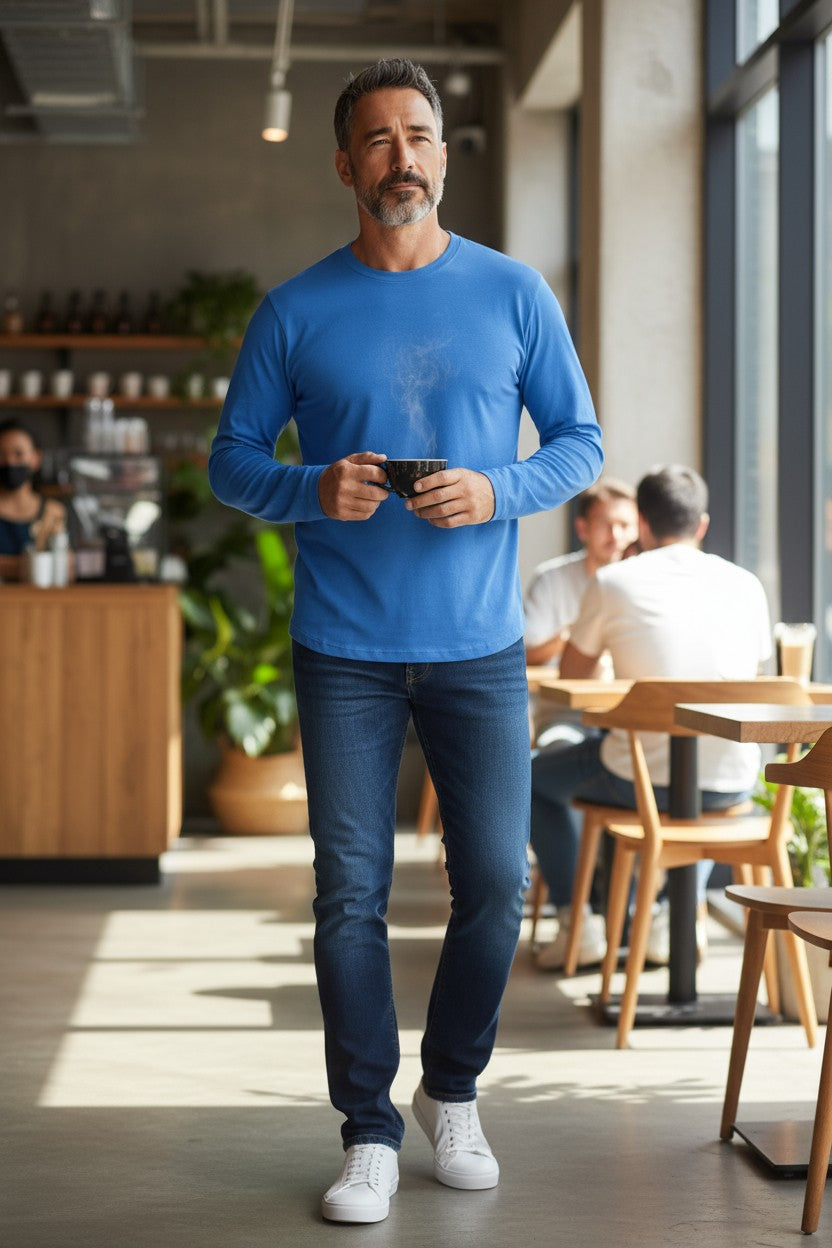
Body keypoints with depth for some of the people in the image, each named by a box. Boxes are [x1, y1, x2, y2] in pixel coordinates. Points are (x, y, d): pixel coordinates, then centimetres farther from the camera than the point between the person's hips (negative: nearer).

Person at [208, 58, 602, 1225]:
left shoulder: (514, 293, 2)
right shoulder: (295, 311, 1)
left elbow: (580, 443, 6)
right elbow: (231, 460, 5)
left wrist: (496, 492, -14)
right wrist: (314, 491, -16)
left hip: (480, 646, 1)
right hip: (345, 652, 0)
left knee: (497, 883, 4)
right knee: (351, 893, 2)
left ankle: (453, 1093, 28)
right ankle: (369, 1133, 15)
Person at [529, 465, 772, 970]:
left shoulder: (614, 582, -4)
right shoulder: (746, 585, 5)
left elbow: (573, 673, 10)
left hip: (644, 780, -3)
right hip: (732, 786, 3)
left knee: (537, 779, 27)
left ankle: (578, 927, 23)